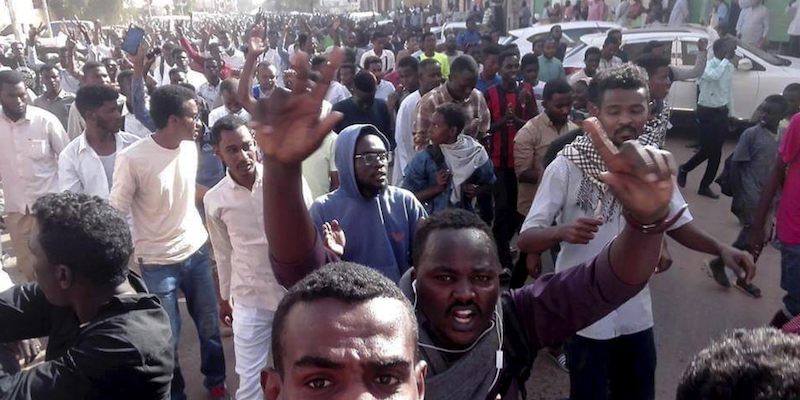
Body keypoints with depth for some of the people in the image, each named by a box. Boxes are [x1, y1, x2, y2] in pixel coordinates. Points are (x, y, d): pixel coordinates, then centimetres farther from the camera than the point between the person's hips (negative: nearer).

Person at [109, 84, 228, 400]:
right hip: (158, 262, -5)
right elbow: (116, 214, -10)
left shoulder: (190, 147, -1)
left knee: (210, 326, 15)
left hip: (197, 250, 5)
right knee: (168, 338, 7)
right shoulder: (132, 159, -18)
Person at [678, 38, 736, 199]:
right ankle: (684, 169, 23)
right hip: (707, 112, -7)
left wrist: (730, 113, 17)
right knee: (708, 149, -3)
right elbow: (714, 76, -40)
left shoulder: (730, 67, 7)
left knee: (716, 151, 11)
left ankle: (705, 186, 23)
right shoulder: (708, 65, -16)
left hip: (722, 112, 7)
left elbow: (728, 91, 16)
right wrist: (726, 59, -29)